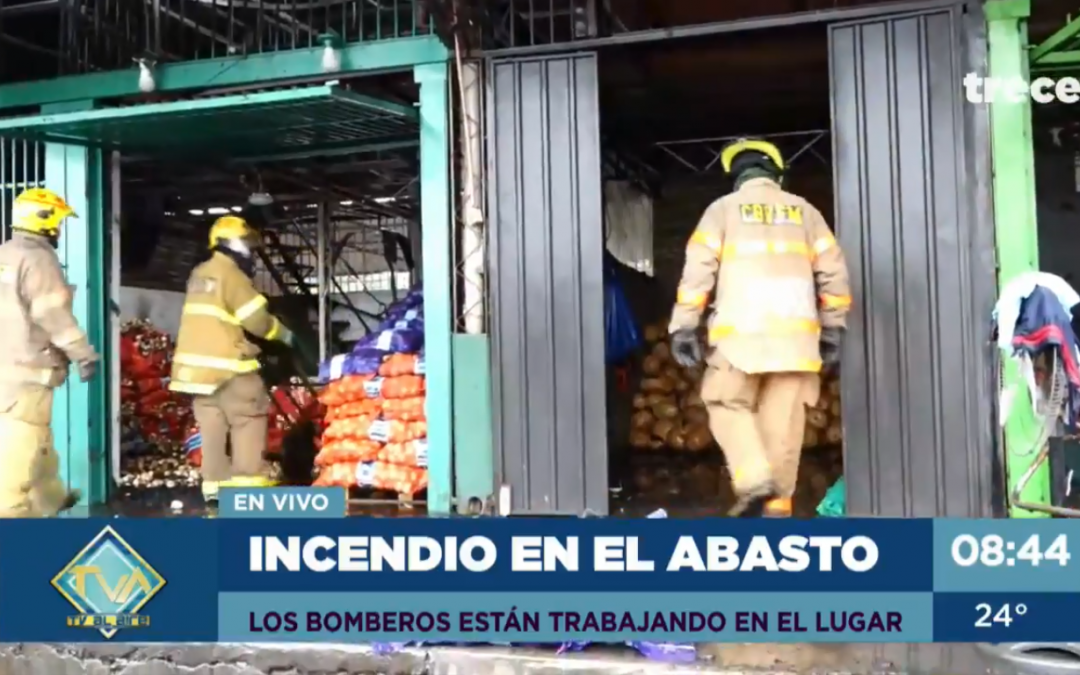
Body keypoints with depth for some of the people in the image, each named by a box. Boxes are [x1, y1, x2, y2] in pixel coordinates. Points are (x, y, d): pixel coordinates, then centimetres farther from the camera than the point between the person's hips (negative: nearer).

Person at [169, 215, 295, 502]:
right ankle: (250, 478, -8)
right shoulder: (230, 275, -12)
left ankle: (215, 481, 9)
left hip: (198, 362, 9)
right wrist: (283, 333, 2)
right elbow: (257, 319, -13)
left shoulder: (200, 274, 15)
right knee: (249, 417, -3)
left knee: (212, 422, 9)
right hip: (225, 363, -8)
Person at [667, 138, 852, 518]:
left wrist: (683, 328, -2)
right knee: (783, 421, 5)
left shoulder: (723, 208, 8)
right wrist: (833, 328, 16)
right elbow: (833, 272, 11)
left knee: (729, 406, 9)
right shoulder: (803, 211, 16)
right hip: (795, 333, 3)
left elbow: (698, 269, -2)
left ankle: (754, 479, -11)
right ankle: (777, 505, 4)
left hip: (741, 331, -2)